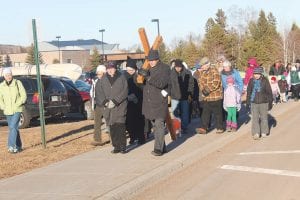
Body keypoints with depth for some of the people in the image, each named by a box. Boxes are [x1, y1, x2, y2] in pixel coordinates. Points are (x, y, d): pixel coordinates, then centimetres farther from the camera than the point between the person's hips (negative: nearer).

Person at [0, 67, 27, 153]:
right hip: (7, 111, 4)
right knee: (13, 128, 10)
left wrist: (17, 105, -11)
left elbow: (24, 96, -3)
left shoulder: (17, 83, -5)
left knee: (13, 127, -17)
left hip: (17, 110, -4)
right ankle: (18, 146, 20)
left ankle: (11, 146, -19)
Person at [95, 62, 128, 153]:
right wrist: (105, 102, -10)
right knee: (112, 128, 1)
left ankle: (123, 147, -6)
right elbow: (99, 93, 5)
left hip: (120, 106, -3)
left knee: (120, 126, -11)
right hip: (108, 107, 3)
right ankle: (116, 147, 7)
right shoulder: (103, 79, 10)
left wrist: (115, 101, -12)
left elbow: (124, 92, -4)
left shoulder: (121, 78, 2)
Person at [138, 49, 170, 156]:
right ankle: (162, 147, 21)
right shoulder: (148, 68, 14)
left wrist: (148, 77, -27)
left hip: (159, 103, -7)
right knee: (155, 125, 12)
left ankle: (158, 148, -12)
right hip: (149, 102, 7)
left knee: (159, 125, -11)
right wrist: (141, 74, 1)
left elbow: (161, 83, -20)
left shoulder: (165, 68, -6)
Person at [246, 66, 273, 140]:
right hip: (254, 103, 1)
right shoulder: (251, 81, 0)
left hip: (263, 102, -1)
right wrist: (248, 102, 9)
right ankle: (256, 133, 0)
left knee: (263, 117, 10)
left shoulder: (265, 81, -6)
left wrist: (270, 103, 0)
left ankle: (264, 132, 24)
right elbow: (248, 92, 8)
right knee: (255, 118, -3)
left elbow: (269, 92, -1)